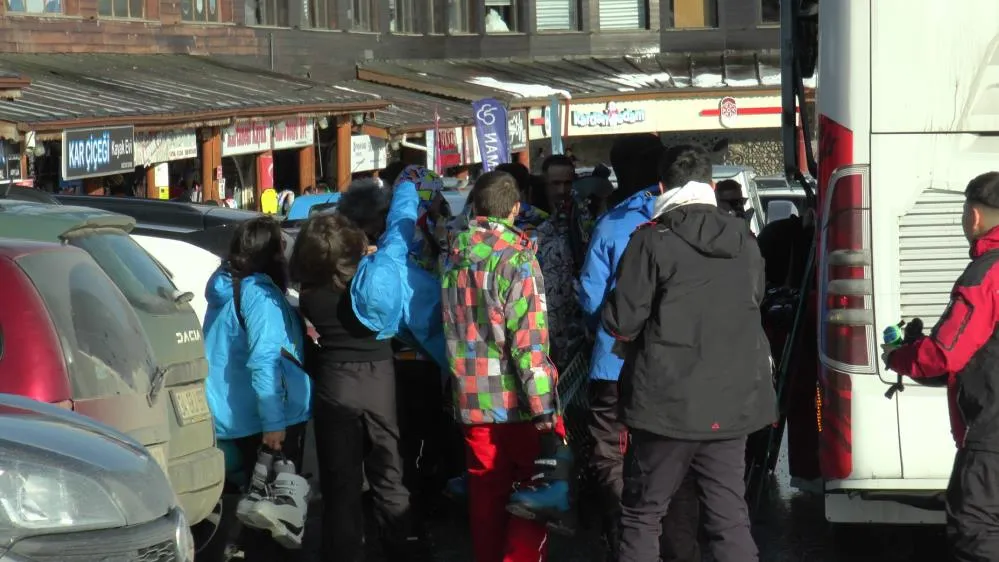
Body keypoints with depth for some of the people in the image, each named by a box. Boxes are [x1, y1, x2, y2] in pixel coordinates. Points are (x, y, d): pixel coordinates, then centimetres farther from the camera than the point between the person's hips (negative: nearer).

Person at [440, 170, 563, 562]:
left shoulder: (454, 255, 5)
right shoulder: (516, 257, -14)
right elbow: (529, 341, -18)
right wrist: (545, 411, -18)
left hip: (472, 399, 5)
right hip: (518, 401, -5)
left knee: (486, 499, 13)